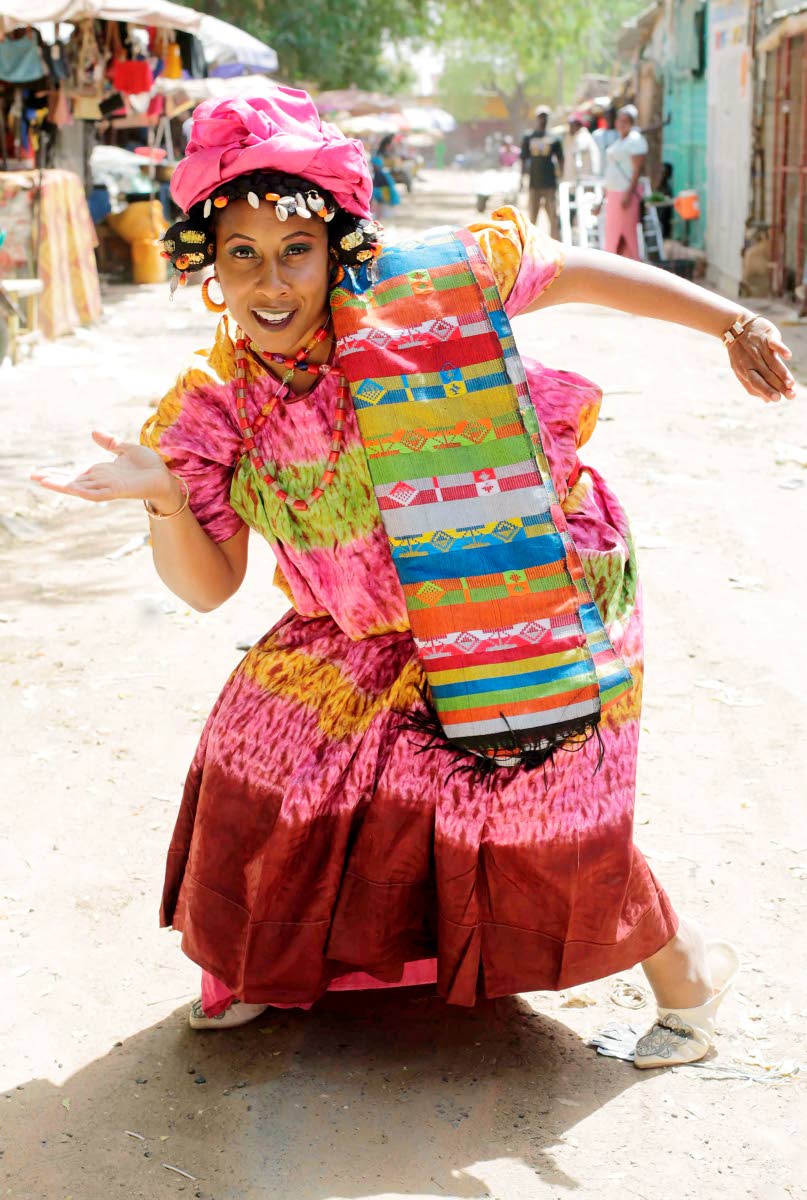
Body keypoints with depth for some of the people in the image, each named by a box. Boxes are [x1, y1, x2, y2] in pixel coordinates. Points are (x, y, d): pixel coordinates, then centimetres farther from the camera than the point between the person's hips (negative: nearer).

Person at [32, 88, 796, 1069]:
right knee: (264, 748, 5)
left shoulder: (423, 287, -20)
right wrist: (163, 499, -24)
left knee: (546, 835, -2)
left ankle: (687, 966, 28)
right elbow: (210, 586, -4)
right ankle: (264, 958, 35)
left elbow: (576, 273, -5)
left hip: (536, 604, -4)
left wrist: (731, 323, -2)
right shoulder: (214, 408, -8)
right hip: (375, 640, 5)